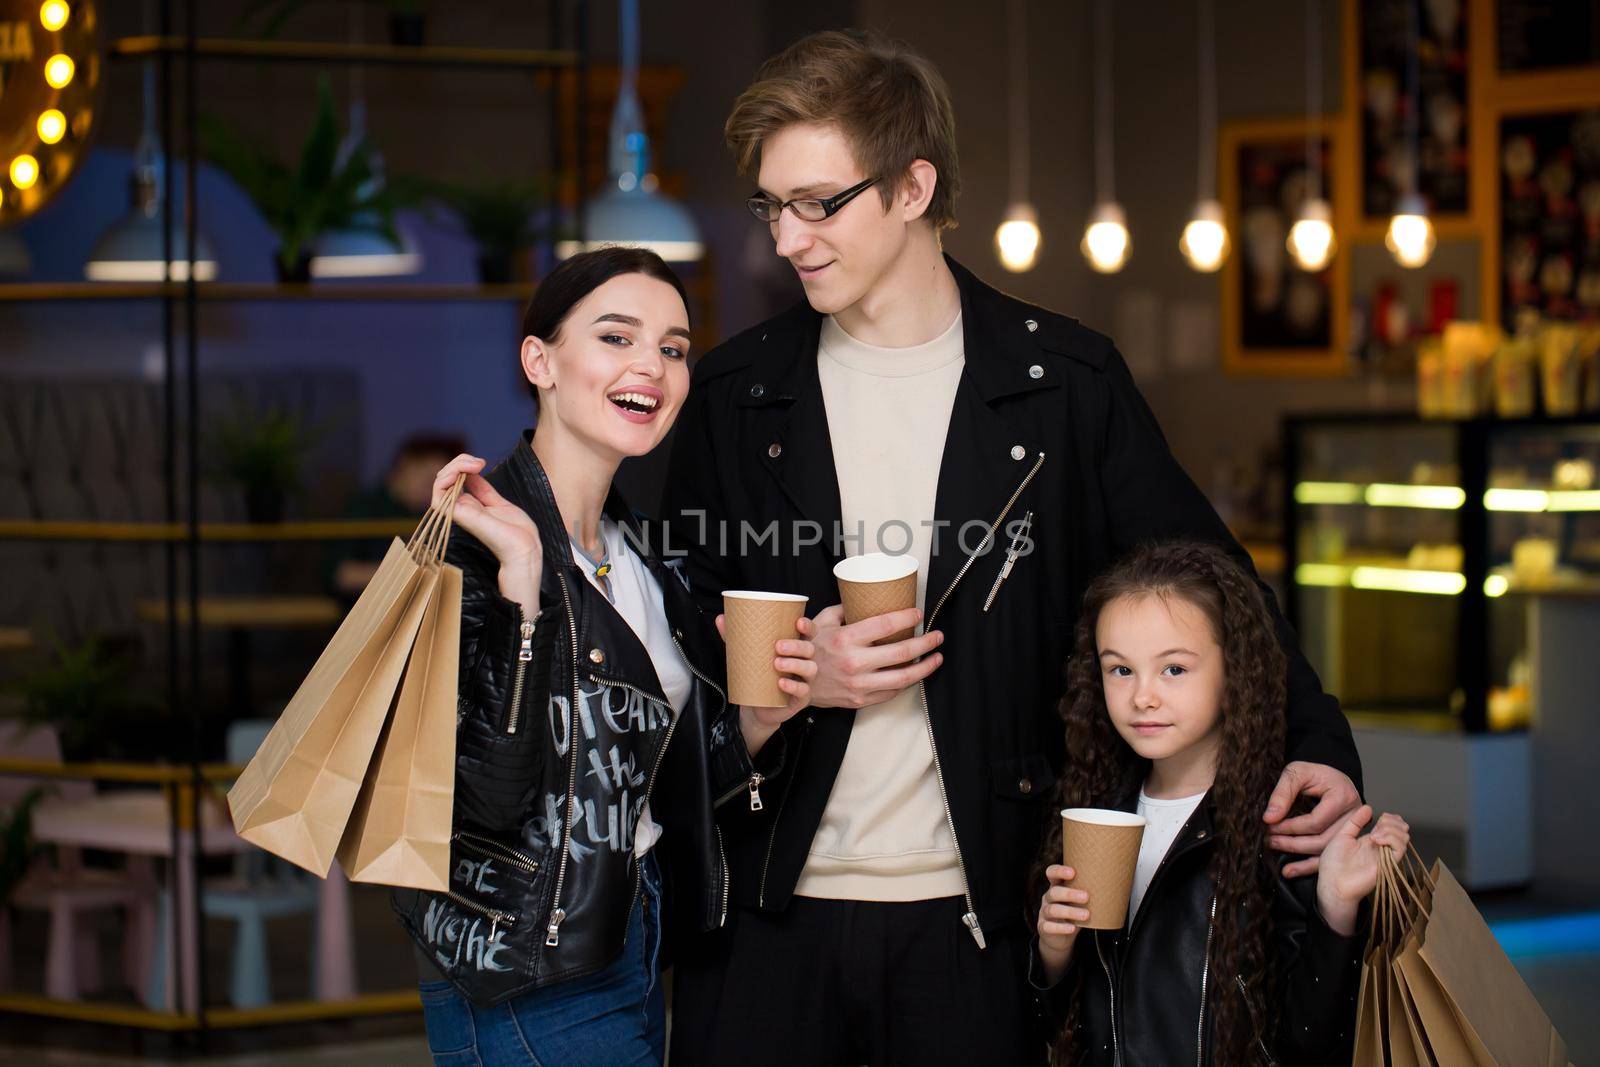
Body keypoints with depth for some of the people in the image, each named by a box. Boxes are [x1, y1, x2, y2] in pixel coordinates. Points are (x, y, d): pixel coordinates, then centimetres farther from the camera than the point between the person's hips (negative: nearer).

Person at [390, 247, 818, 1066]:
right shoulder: (472, 543, -15)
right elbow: (487, 797, -26)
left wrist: (753, 723, -1)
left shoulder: (637, 550, 9)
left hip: (630, 956, 8)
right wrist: (519, 575, -28)